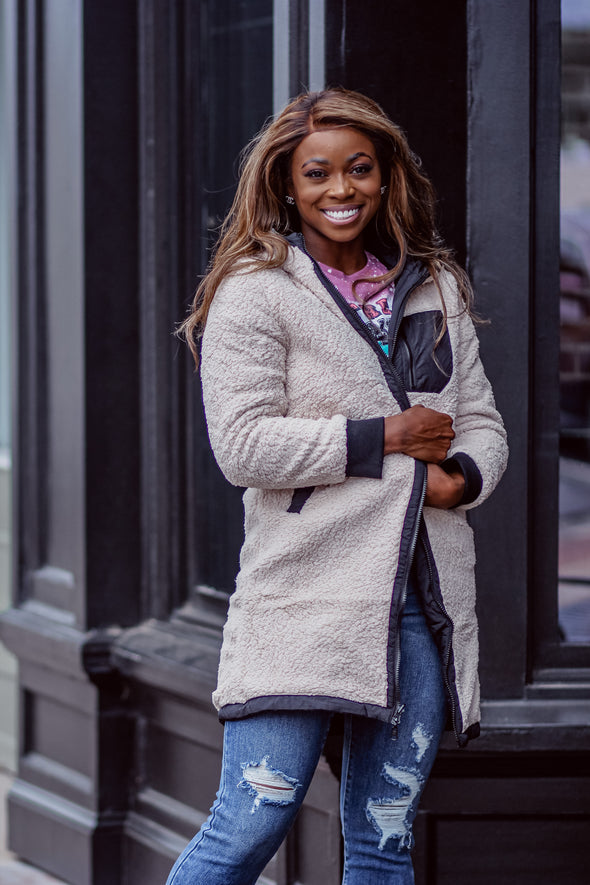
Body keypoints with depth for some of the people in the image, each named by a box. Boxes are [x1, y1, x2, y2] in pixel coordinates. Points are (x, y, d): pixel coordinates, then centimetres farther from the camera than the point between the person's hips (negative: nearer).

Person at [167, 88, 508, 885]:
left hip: (424, 603, 5)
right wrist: (384, 438, -10)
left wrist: (462, 476, -4)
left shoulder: (435, 290, 17)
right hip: (307, 601, -5)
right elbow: (243, 446, -10)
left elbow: (481, 422, 20)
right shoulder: (255, 292, -1)